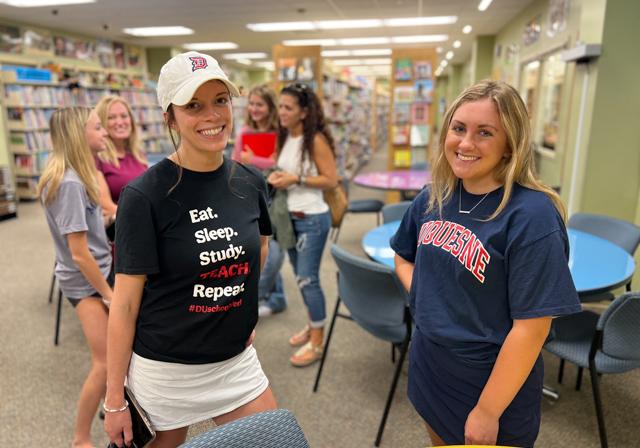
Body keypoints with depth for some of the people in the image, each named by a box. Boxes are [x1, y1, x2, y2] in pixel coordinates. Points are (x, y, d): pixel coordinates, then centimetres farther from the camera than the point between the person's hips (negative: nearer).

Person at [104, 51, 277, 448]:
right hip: (163, 369, -3)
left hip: (236, 361, 4)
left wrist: (244, 314, 8)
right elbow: (125, 304, -12)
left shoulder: (251, 182, -4)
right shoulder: (144, 196, -17)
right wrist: (115, 399, -7)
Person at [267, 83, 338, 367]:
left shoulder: (316, 140, -15)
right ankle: (312, 324, 35)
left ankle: (317, 341, 11)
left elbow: (331, 180, -17)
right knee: (301, 276, 17)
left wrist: (296, 179, -23)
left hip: (312, 219, -8)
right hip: (290, 217, 8)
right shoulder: (284, 137, 7)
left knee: (308, 279, -3)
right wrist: (277, 176, -3)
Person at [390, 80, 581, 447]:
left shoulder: (531, 216, -22)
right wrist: (422, 295, -6)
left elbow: (532, 327, -22)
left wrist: (488, 412, -17)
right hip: (429, 370, 6)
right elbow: (404, 257, 13)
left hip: (493, 384, -5)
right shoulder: (433, 198, -4)